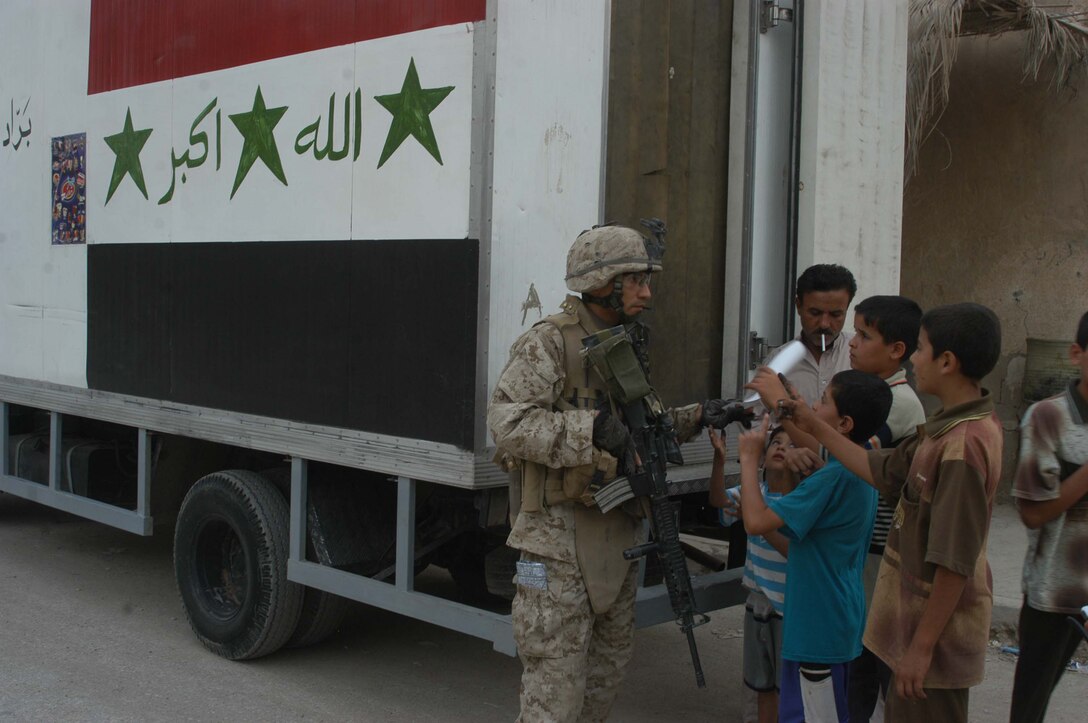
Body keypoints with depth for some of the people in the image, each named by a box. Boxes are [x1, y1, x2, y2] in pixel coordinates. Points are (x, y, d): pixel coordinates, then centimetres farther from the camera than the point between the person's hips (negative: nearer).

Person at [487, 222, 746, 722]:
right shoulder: (548, 343, -14)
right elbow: (506, 422, -25)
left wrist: (695, 418, 11)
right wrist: (592, 429, -28)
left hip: (618, 527, 9)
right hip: (562, 533, -9)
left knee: (608, 666, 20)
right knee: (556, 678, -3)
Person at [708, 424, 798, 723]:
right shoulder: (754, 492, 1)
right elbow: (718, 500, -16)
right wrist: (719, 459, -32)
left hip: (790, 606, -5)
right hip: (758, 601, 5)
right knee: (762, 685, 17)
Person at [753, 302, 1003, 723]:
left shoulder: (963, 444, -26)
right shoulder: (951, 427, 4)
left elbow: (955, 562, -25)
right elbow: (884, 472, 9)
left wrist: (922, 647, -19)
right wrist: (808, 422, 10)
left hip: (935, 624, -9)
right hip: (916, 612, 9)